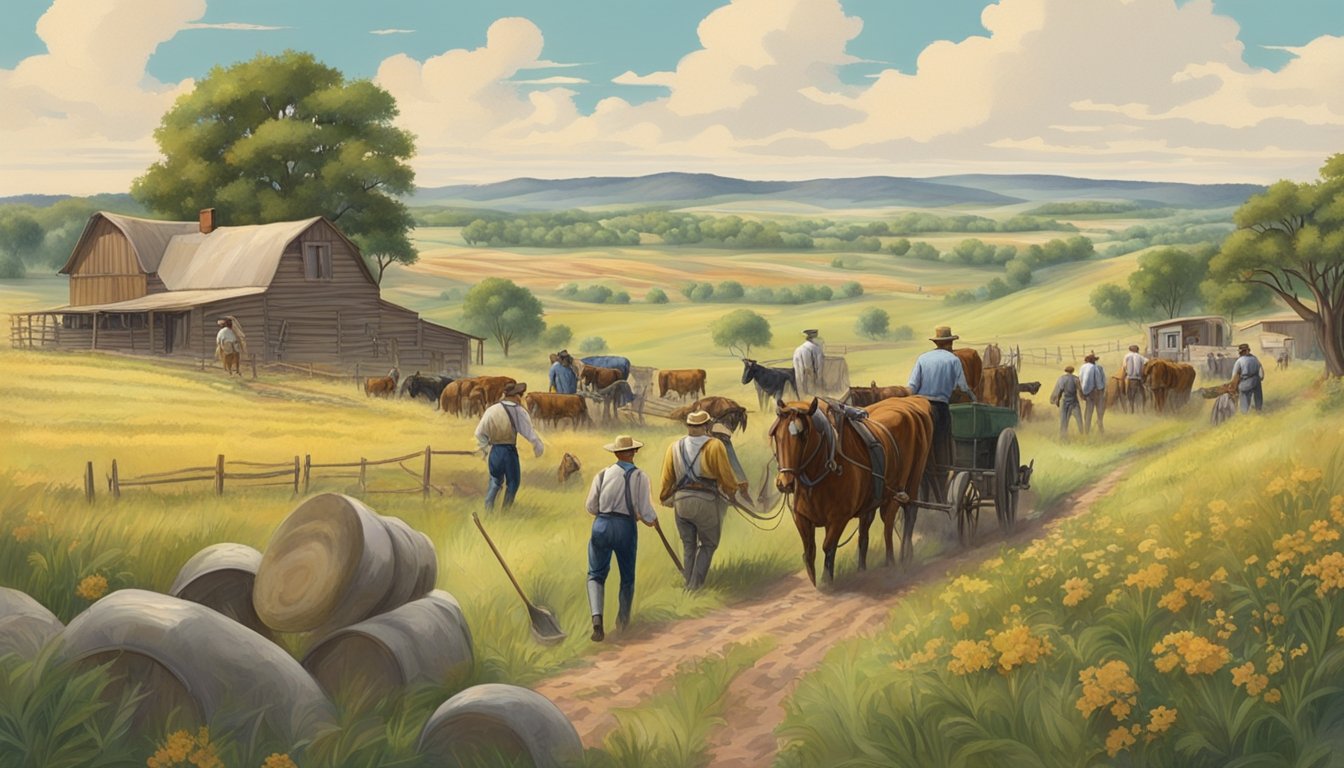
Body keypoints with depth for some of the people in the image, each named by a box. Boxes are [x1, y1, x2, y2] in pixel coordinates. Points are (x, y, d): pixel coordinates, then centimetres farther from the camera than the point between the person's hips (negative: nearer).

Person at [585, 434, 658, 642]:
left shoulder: (603, 474, 0)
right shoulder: (640, 477, -6)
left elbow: (590, 507, 3)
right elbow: (646, 512, -9)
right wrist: (652, 520, 14)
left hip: (602, 525, 1)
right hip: (626, 528, -1)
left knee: (596, 575, 10)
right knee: (627, 577, 21)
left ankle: (597, 616, -14)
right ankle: (623, 620, 33)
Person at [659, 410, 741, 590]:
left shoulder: (674, 448, 4)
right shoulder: (715, 446, -9)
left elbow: (667, 479, 6)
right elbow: (726, 476, -7)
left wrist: (664, 499, 21)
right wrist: (732, 490, 12)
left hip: (681, 501, 4)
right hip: (707, 501, -4)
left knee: (688, 546, 16)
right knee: (708, 544, 10)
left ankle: (690, 586, 21)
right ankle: (696, 584, 0)